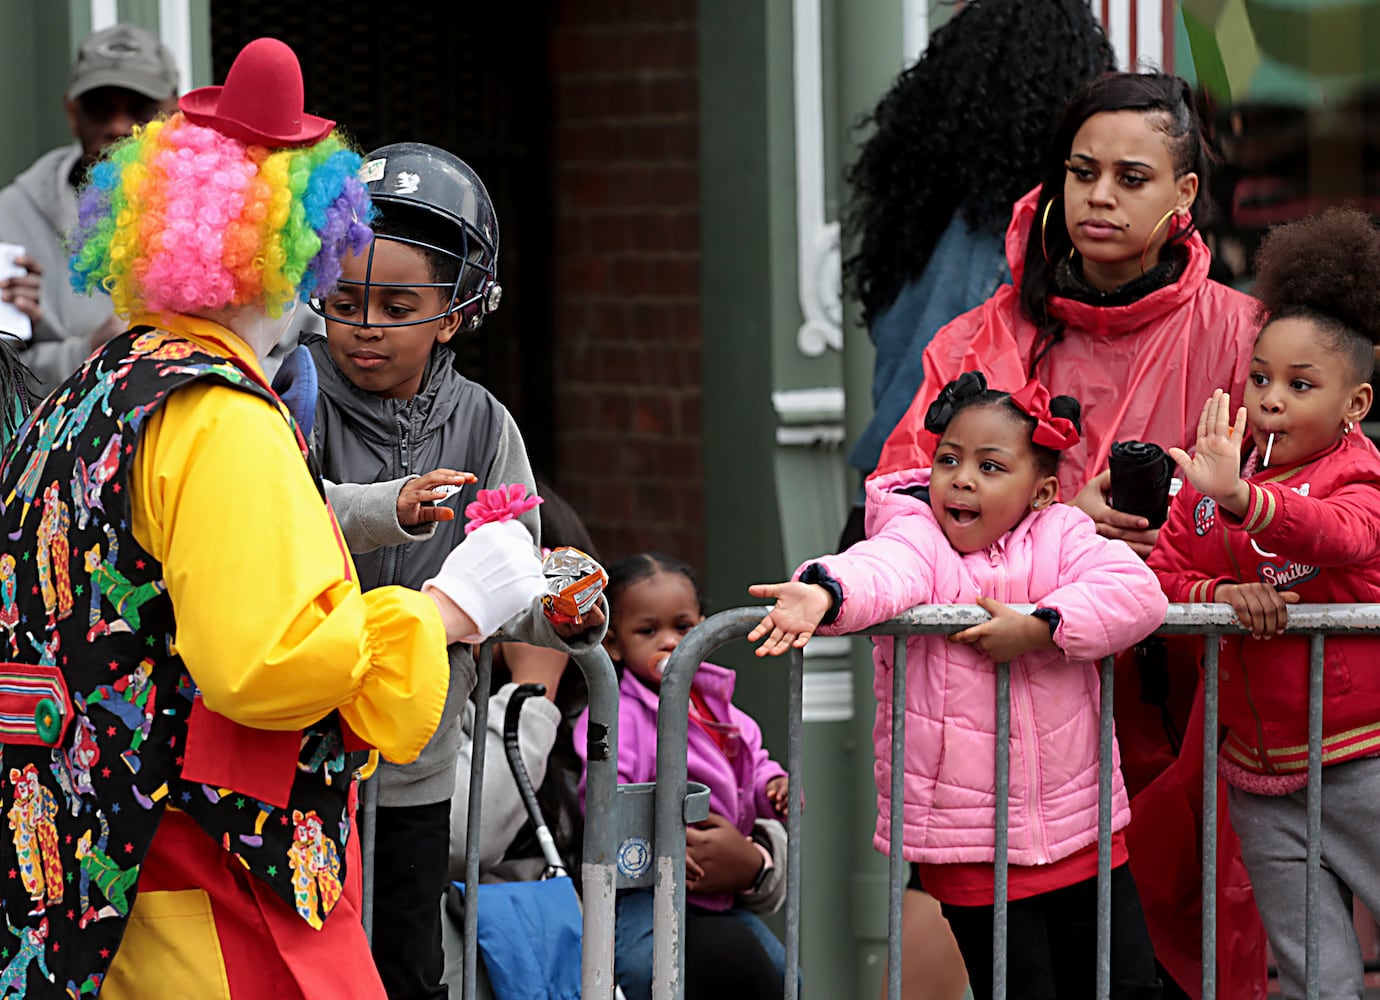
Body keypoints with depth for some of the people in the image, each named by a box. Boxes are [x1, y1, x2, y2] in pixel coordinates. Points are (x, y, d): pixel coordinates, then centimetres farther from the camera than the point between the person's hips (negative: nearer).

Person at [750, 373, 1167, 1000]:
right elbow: (884, 570, -29)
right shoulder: (919, 536, -6)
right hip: (969, 841, -3)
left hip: (1080, 824, 3)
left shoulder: (1061, 536, 1)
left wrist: (1040, 627, -26)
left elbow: (1138, 592, -15)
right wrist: (826, 593, -53)